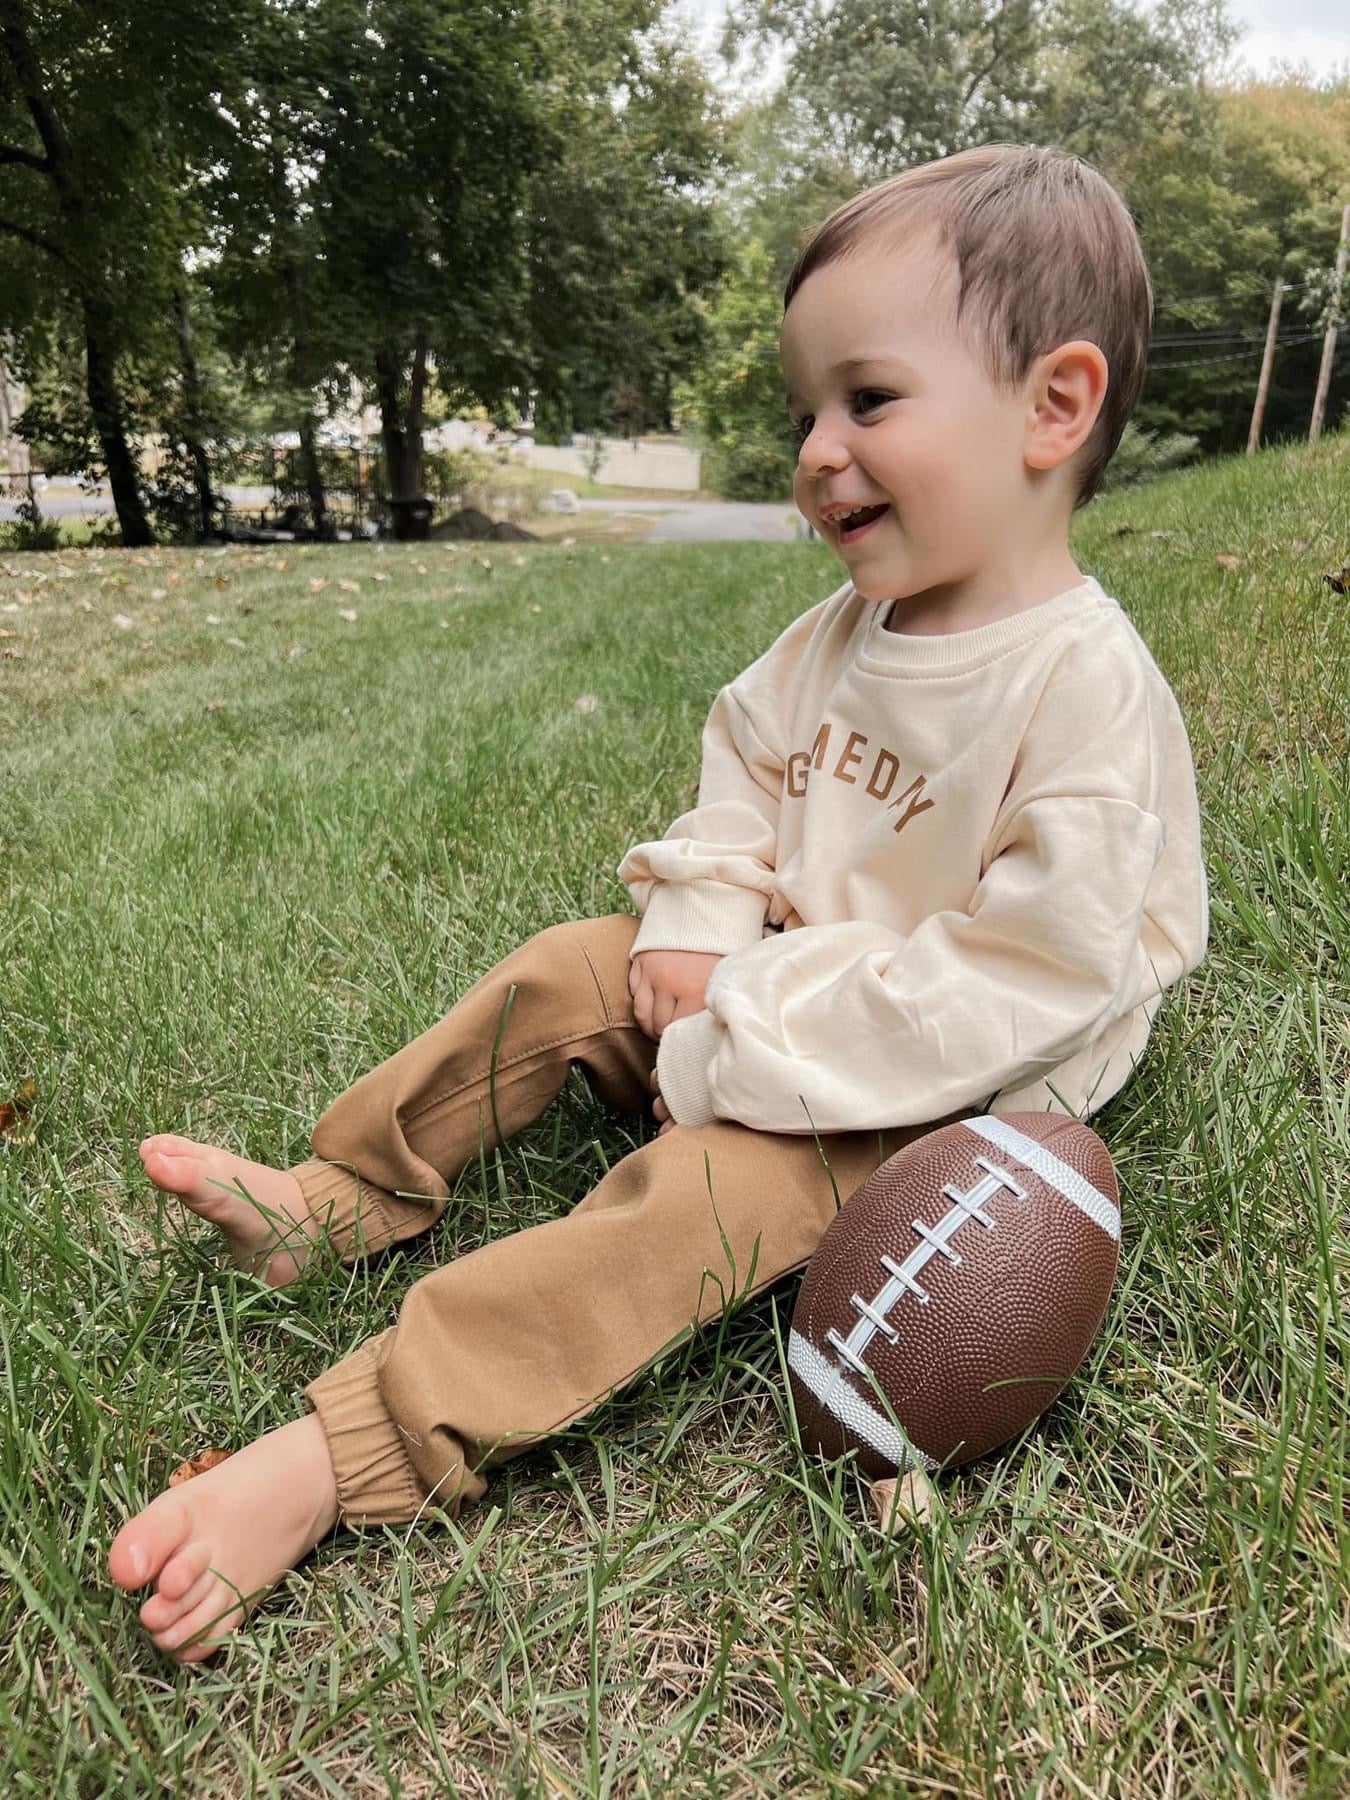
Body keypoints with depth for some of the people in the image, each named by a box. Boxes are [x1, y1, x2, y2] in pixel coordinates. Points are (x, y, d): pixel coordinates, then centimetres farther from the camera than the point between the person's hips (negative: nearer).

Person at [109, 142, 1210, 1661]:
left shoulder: (1087, 692, -22)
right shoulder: (839, 635, 3)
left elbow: (1030, 976, -27)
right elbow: (742, 763, 14)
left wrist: (741, 1050, -26)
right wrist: (700, 922, -7)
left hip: (908, 1094, -8)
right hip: (762, 993, 8)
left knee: (703, 1192, -29)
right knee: (563, 973, 1)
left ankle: (332, 1461, -27)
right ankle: (343, 1192, 14)